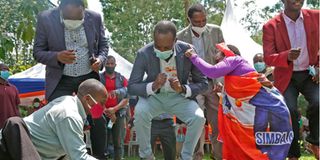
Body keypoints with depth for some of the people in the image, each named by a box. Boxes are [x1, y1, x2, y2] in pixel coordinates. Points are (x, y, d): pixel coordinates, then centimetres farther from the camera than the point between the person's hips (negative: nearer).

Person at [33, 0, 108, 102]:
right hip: (60, 81, -1)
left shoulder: (95, 18, -3)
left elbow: (103, 45, 11)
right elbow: (37, 52, -4)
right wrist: (57, 56, -25)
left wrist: (100, 59, -11)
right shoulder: (46, 19, -8)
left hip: (89, 78, 2)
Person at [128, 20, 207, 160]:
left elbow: (202, 83, -8)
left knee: (199, 118, -26)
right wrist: (153, 86, -33)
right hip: (154, 96, 0)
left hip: (179, 97, 1)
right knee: (140, 112, -32)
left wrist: (183, 89, -28)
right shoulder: (144, 53, -19)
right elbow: (131, 87, -13)